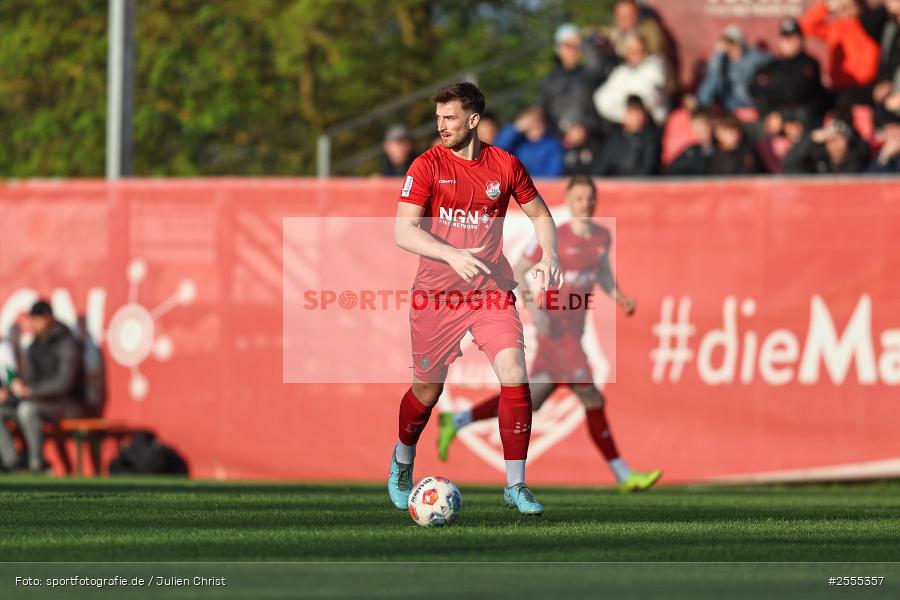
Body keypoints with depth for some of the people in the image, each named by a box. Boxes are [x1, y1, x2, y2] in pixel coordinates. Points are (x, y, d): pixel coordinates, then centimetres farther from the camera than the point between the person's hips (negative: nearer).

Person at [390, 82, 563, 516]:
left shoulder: (505, 165, 1)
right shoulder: (427, 166, -7)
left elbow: (539, 214, 16)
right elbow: (404, 232, -15)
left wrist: (549, 255, -4)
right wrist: (452, 255, -30)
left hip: (492, 288, 1)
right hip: (436, 293, -1)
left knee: (514, 374, -16)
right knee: (427, 389, 8)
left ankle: (515, 486, -7)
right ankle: (402, 461, 40)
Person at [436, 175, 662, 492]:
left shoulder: (603, 236, 7)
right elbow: (516, 271, -5)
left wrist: (618, 296, 6)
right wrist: (533, 309, -17)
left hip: (575, 328, 8)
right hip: (554, 324, -8)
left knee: (529, 400, 12)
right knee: (592, 398, -11)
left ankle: (455, 421, 23)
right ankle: (623, 474, -6)